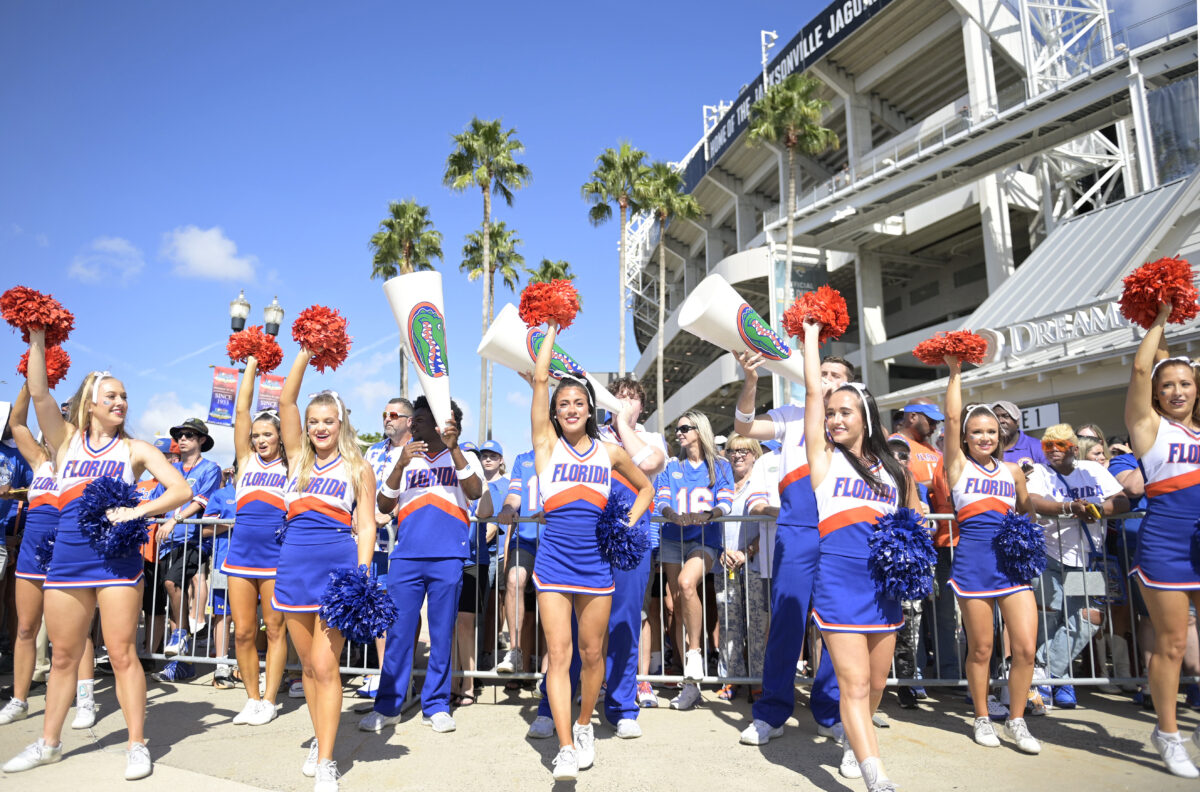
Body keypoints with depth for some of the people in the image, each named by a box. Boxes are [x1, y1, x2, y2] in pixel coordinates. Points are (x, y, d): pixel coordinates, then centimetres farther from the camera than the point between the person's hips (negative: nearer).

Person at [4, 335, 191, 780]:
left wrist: (138, 510, -19)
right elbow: (39, 393, -3)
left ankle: (137, 745, 8)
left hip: (117, 559, -2)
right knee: (64, 656, 12)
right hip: (67, 558, 3)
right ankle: (48, 743, 29)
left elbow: (182, 490, -5)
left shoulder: (134, 450, 3)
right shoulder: (66, 441, 10)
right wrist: (37, 339, -7)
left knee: (122, 653, -1)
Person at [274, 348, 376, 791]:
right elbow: (286, 400, 5)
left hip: (338, 563, -4)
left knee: (325, 666, -5)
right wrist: (307, 351, 0)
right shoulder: (298, 457, 13)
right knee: (308, 665, 12)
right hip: (295, 563, 4)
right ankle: (319, 741, 29)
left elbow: (366, 527, 1)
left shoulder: (358, 468, 5)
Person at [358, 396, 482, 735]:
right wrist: (400, 465, -10)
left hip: (448, 557, -2)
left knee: (442, 633, 4)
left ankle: (436, 706, 16)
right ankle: (388, 706, 15)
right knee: (398, 631, 2)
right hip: (406, 555, 2)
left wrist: (453, 448, -19)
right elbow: (383, 506, 6)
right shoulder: (405, 460, 16)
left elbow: (475, 492, -10)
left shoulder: (464, 458, 10)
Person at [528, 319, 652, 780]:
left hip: (597, 563, 2)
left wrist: (629, 522, 5)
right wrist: (553, 330, 1)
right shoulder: (547, 443, 1)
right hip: (554, 561, -2)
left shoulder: (610, 451, 7)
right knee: (559, 654, -5)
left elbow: (646, 487, 21)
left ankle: (584, 725, 33)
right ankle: (566, 747, 2)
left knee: (592, 653, 10)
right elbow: (540, 378, -5)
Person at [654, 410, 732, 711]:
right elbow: (661, 500, 4)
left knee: (687, 583, -31)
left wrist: (708, 514, -24)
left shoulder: (720, 466, 9)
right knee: (678, 603, -1)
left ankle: (695, 655, -20)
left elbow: (725, 502, -2)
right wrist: (674, 515, -18)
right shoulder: (672, 466, 16)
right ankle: (691, 681, 4)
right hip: (673, 539, 3)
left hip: (705, 539, -3)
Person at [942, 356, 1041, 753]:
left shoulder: (1013, 470, 12)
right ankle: (982, 718, 24)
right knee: (981, 649, 6)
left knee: (1026, 648, -2)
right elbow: (952, 418, -6)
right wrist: (955, 372, -2)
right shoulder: (959, 465, 2)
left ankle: (1016, 721, 17)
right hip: (973, 562, -3)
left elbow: (1027, 511, 26)